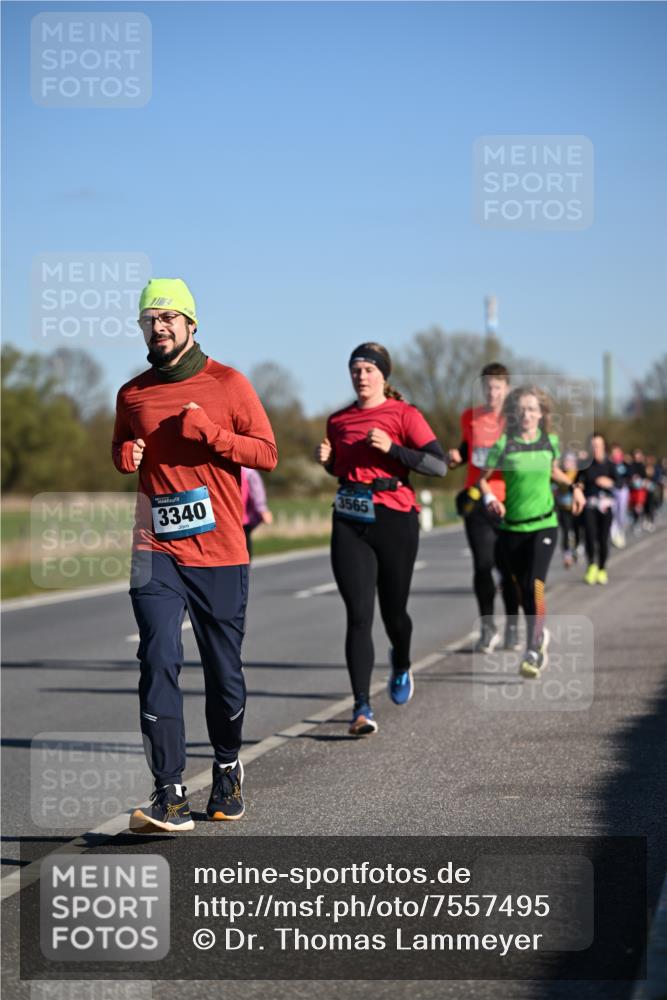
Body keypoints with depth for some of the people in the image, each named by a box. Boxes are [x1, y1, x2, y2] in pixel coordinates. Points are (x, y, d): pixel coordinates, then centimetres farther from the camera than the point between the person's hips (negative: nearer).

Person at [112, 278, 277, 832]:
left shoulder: (228, 384, 1)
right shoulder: (132, 394, 9)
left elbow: (267, 453, -1)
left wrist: (208, 432, -15)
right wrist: (125, 455, 1)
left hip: (221, 554, -1)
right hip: (158, 551, 1)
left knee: (224, 670, 8)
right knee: (159, 661, -15)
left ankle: (227, 768, 34)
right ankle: (170, 796, -17)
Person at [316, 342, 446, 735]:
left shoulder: (404, 414, -4)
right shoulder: (339, 420, 10)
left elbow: (439, 464, -11)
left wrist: (392, 448, -21)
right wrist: (328, 460, 3)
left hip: (394, 520, -2)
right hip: (350, 523, 2)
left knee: (393, 611, 11)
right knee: (359, 615, -8)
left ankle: (401, 666, 45)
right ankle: (362, 708, -10)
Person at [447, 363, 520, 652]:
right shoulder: (469, 417, 7)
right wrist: (455, 457, 3)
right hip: (477, 500, 1)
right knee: (482, 565, -6)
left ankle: (512, 627, 20)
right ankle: (488, 628, 6)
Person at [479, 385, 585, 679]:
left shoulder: (550, 441, 3)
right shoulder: (504, 444, -6)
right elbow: (482, 478, 0)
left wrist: (574, 487, 8)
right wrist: (490, 498, -18)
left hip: (544, 525, 0)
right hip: (512, 526, 0)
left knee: (535, 585, -17)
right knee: (523, 589, 10)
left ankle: (533, 652, -15)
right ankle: (539, 633, 37)